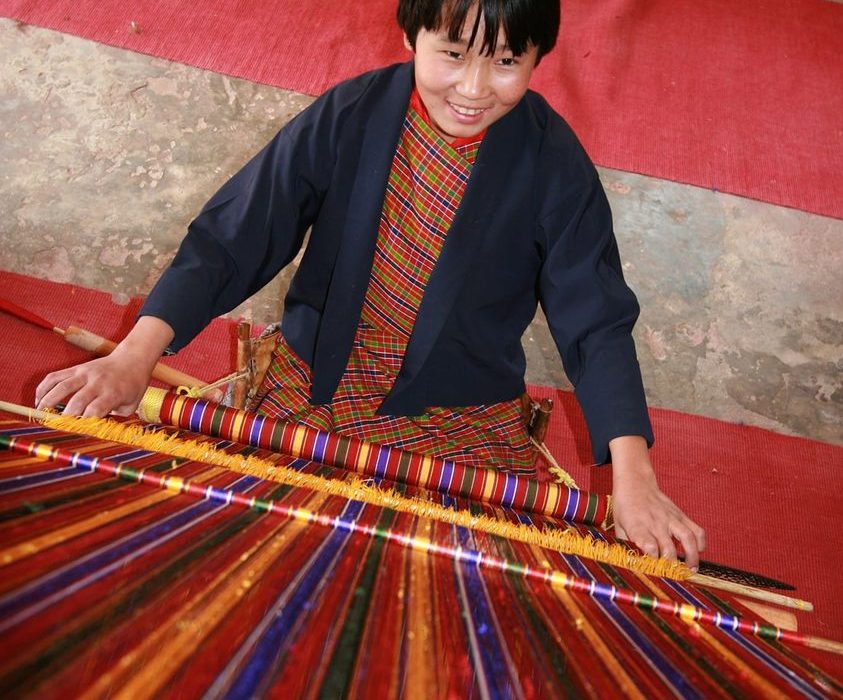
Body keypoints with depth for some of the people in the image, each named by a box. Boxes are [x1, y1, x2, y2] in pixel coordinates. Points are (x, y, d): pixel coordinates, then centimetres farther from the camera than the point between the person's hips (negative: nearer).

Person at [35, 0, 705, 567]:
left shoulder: (555, 164, -11)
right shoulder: (348, 116, -9)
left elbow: (596, 323, -9)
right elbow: (233, 237, -9)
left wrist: (633, 476, -21)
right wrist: (136, 355, -21)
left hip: (464, 426, 0)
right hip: (311, 393, 1)